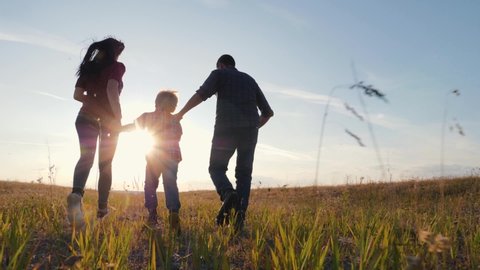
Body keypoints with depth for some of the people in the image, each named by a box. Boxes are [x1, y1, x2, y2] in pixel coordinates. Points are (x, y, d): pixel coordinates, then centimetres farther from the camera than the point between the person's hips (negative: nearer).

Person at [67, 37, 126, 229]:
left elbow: (77, 95, 9)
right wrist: (118, 117, -16)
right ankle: (102, 208, 13)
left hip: (86, 117, 3)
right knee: (105, 164, 9)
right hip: (108, 119, -3)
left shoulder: (88, 67, 16)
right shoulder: (117, 67, 1)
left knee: (86, 157, -12)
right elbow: (112, 90, -15)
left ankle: (77, 194, -43)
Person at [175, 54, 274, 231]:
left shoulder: (219, 74, 14)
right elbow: (268, 112, 24)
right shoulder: (249, 79, 26)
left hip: (226, 129, -3)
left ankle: (228, 194, -20)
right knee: (244, 173, 10)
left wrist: (181, 113, 3)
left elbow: (201, 94, -6)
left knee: (216, 168, 10)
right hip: (250, 130, 4)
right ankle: (240, 212, -7)